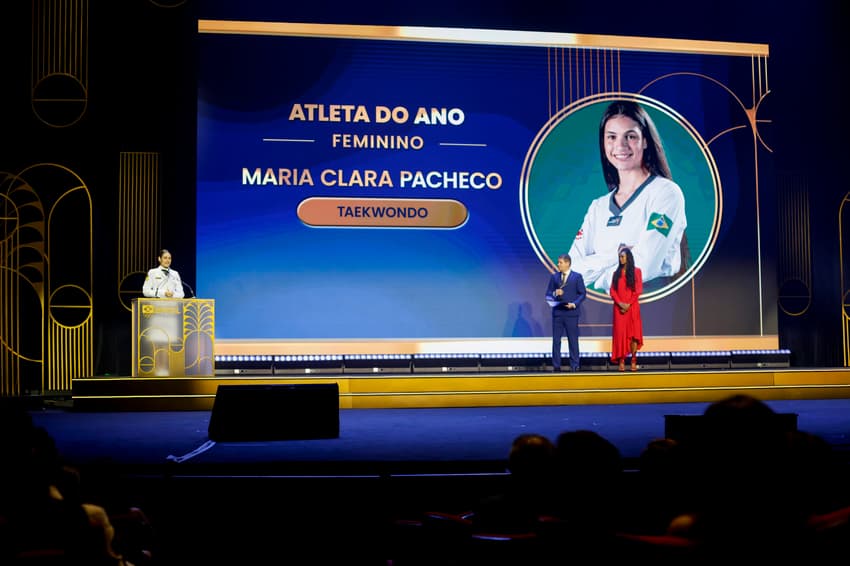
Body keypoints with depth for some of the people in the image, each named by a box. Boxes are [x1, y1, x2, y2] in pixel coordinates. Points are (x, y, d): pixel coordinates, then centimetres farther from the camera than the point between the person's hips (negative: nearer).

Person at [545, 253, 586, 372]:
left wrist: (574, 304, -14)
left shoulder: (577, 276, 1)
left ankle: (575, 365, 8)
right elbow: (548, 294, 10)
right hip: (557, 312, 3)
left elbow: (582, 293, -1)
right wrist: (554, 294, -12)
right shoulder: (554, 276, 10)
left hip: (571, 312, -3)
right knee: (556, 339, 4)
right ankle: (556, 366, 9)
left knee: (573, 340, 1)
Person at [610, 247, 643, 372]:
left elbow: (638, 290, -2)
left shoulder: (636, 271, 4)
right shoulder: (616, 273, 12)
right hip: (619, 308, 2)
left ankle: (634, 361, -2)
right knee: (620, 333, -3)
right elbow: (612, 291, 5)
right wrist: (620, 303, -10)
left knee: (633, 333, -4)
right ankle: (621, 361, -3)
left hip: (632, 307, -2)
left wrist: (629, 304, -10)